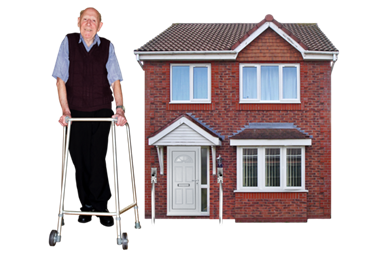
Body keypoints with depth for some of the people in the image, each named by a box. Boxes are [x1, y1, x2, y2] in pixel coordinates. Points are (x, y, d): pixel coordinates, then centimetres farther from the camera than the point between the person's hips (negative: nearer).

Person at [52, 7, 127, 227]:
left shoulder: (107, 46, 3)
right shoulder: (68, 42, 2)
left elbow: (115, 80, -1)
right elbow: (60, 79, 0)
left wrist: (120, 108, -14)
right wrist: (65, 110, -7)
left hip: (102, 112, 0)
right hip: (76, 112, 1)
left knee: (99, 160, -4)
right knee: (80, 160, 5)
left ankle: (101, 205, 9)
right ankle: (86, 205, 19)